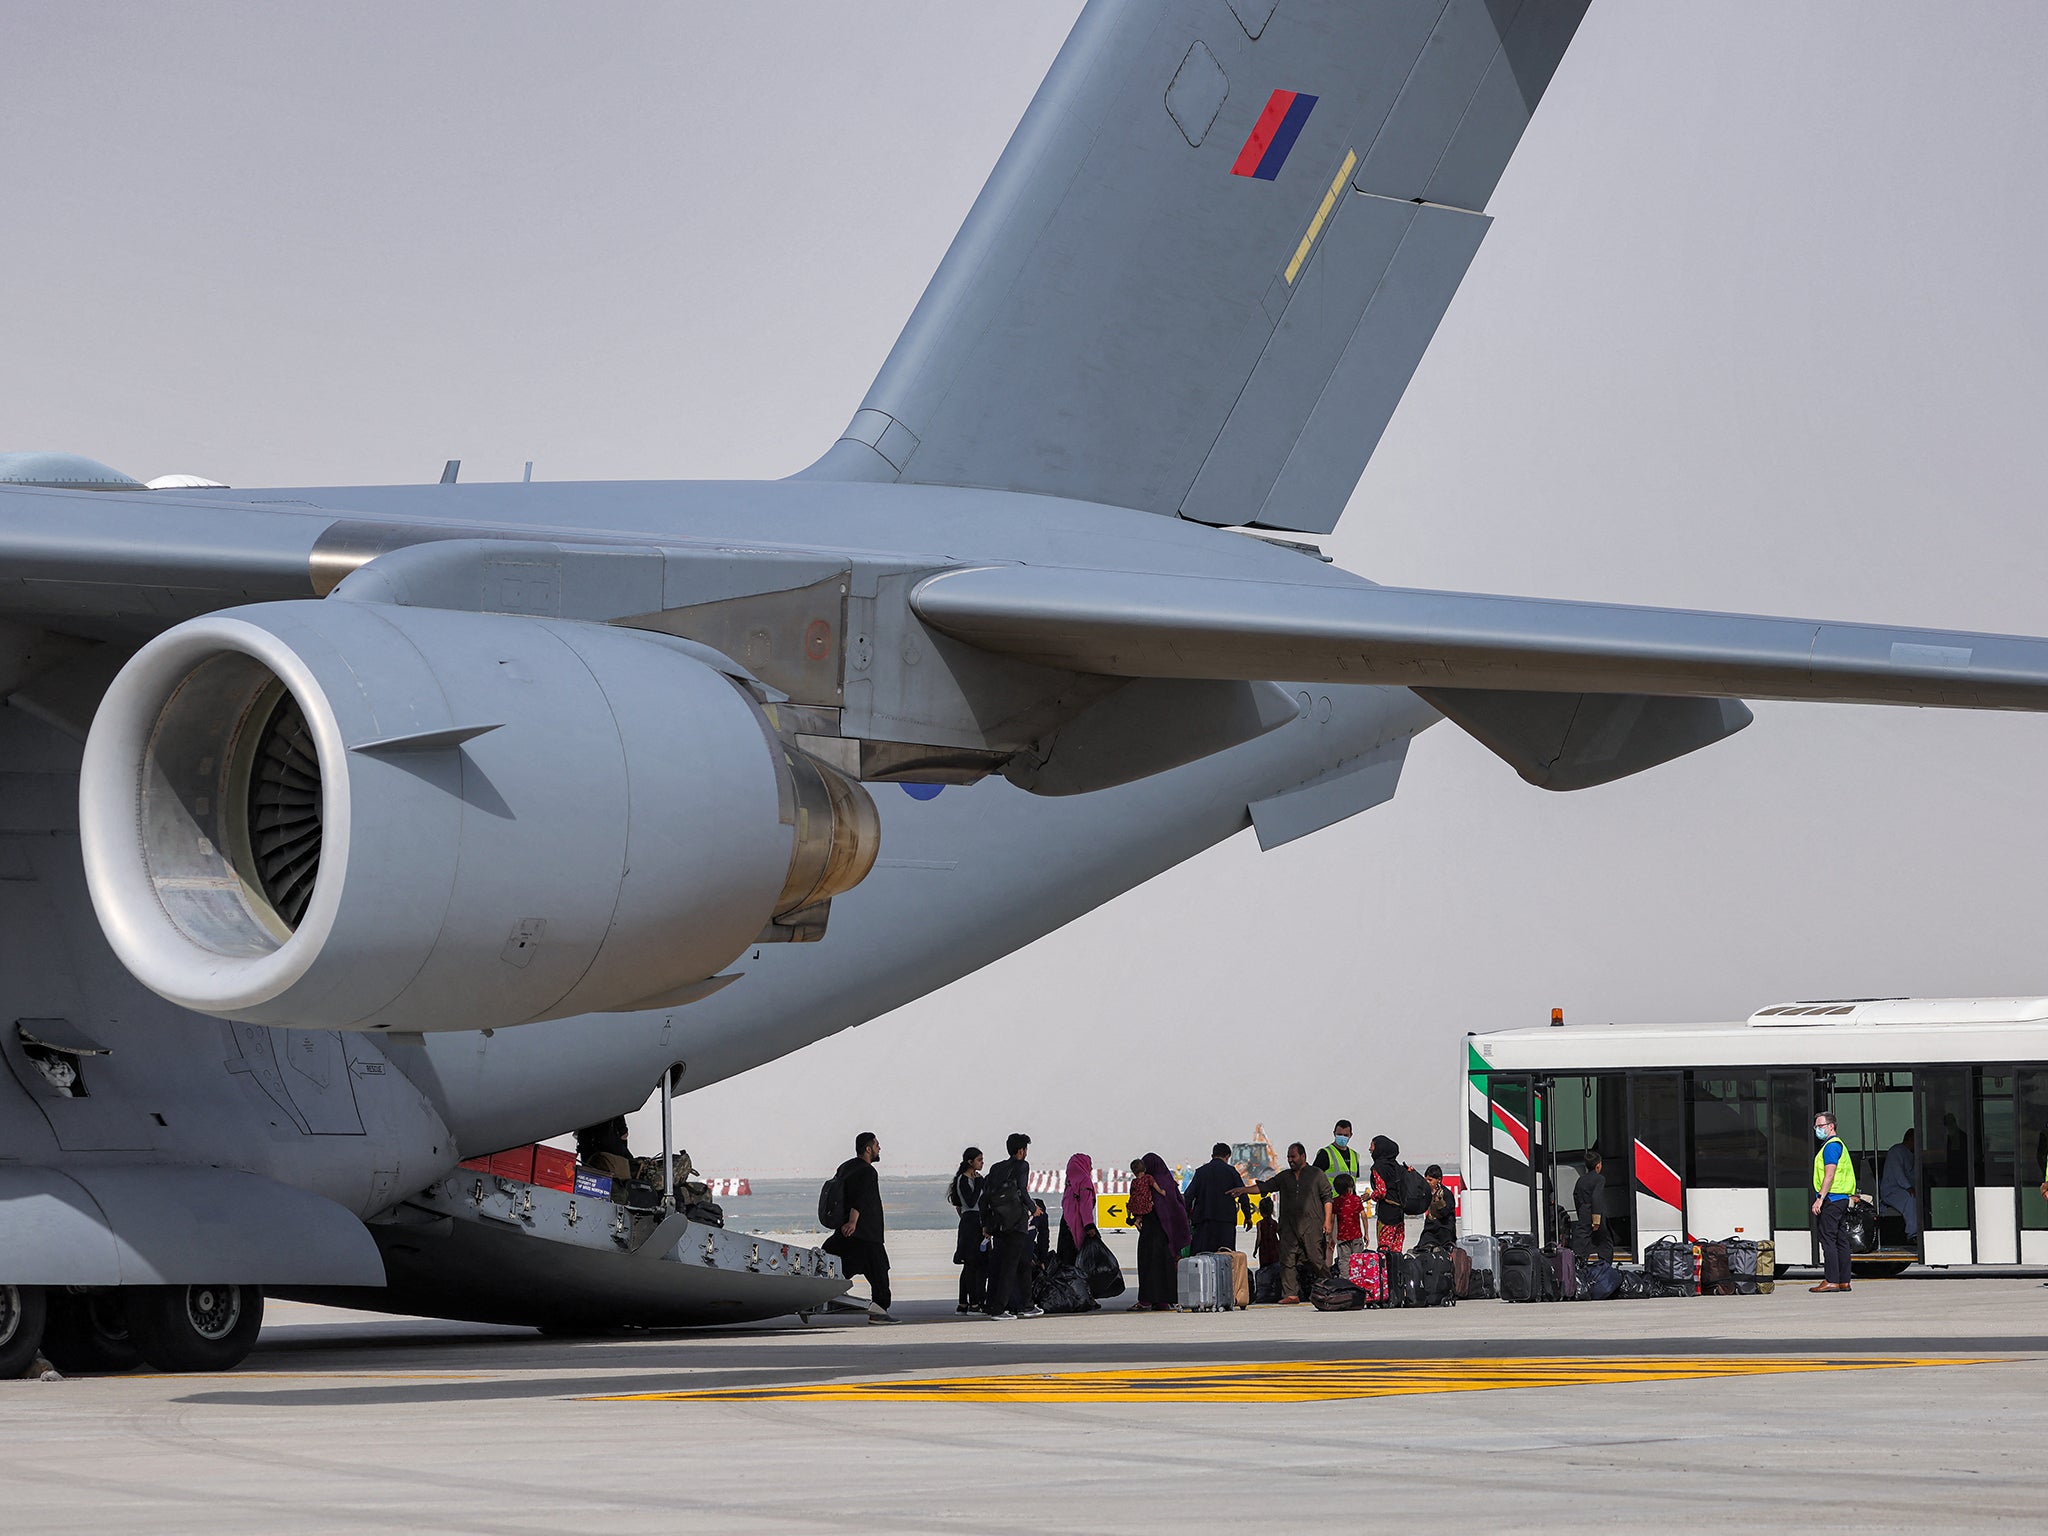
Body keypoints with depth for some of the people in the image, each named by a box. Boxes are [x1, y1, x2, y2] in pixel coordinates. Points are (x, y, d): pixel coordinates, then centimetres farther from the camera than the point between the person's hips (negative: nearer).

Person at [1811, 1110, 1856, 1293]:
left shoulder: (1831, 1146, -11)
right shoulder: (1839, 1144, 21)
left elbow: (1829, 1175, -19)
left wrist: (1820, 1198, -21)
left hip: (1831, 1199, -10)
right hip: (1842, 1199, 10)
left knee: (1828, 1240, -10)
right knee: (1841, 1241, 9)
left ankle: (1831, 1281, -12)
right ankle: (1844, 1281, 9)